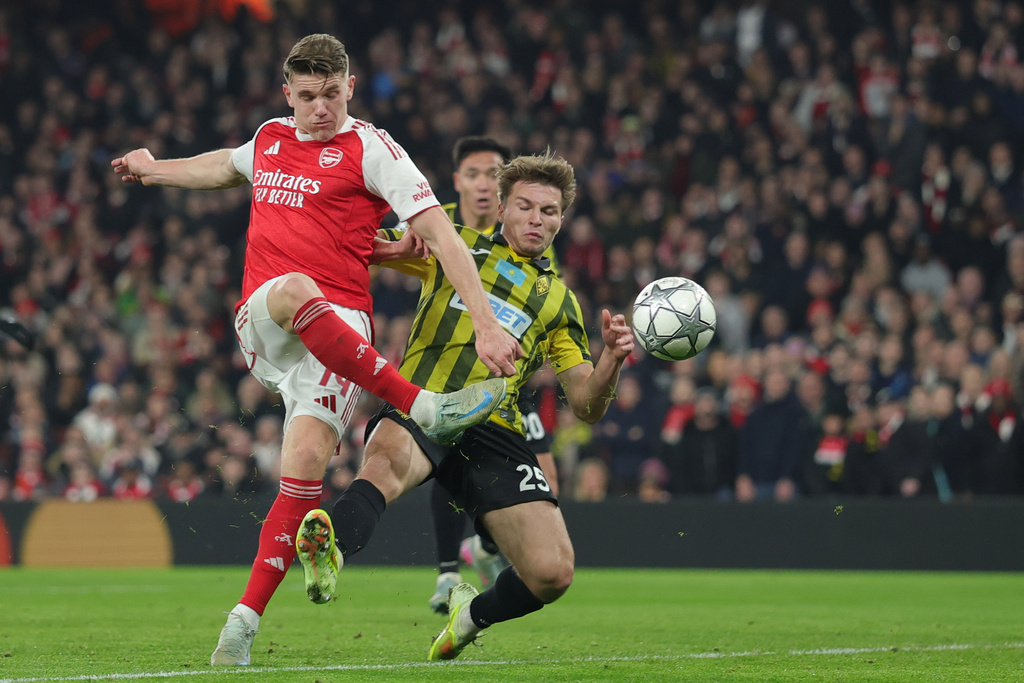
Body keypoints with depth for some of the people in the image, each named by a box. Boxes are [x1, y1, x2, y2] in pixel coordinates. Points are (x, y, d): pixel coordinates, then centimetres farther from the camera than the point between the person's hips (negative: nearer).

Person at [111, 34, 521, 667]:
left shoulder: (370, 149, 3)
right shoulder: (270, 138, 19)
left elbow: (441, 235, -4)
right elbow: (227, 167, 45)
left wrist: (486, 324, -15)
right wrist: (154, 170, 61)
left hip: (339, 326, -2)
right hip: (259, 324, 2)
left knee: (307, 459, -21)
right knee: (293, 291, -37)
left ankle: (244, 619, -15)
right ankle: (424, 406, -38)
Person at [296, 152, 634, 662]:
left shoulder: (559, 303, 25)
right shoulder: (456, 246, 21)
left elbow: (587, 407, 19)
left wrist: (611, 360, -4)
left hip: (494, 433, 3)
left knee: (552, 573, -14)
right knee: (388, 456, -41)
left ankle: (474, 614, 19)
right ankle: (328, 551, -70)